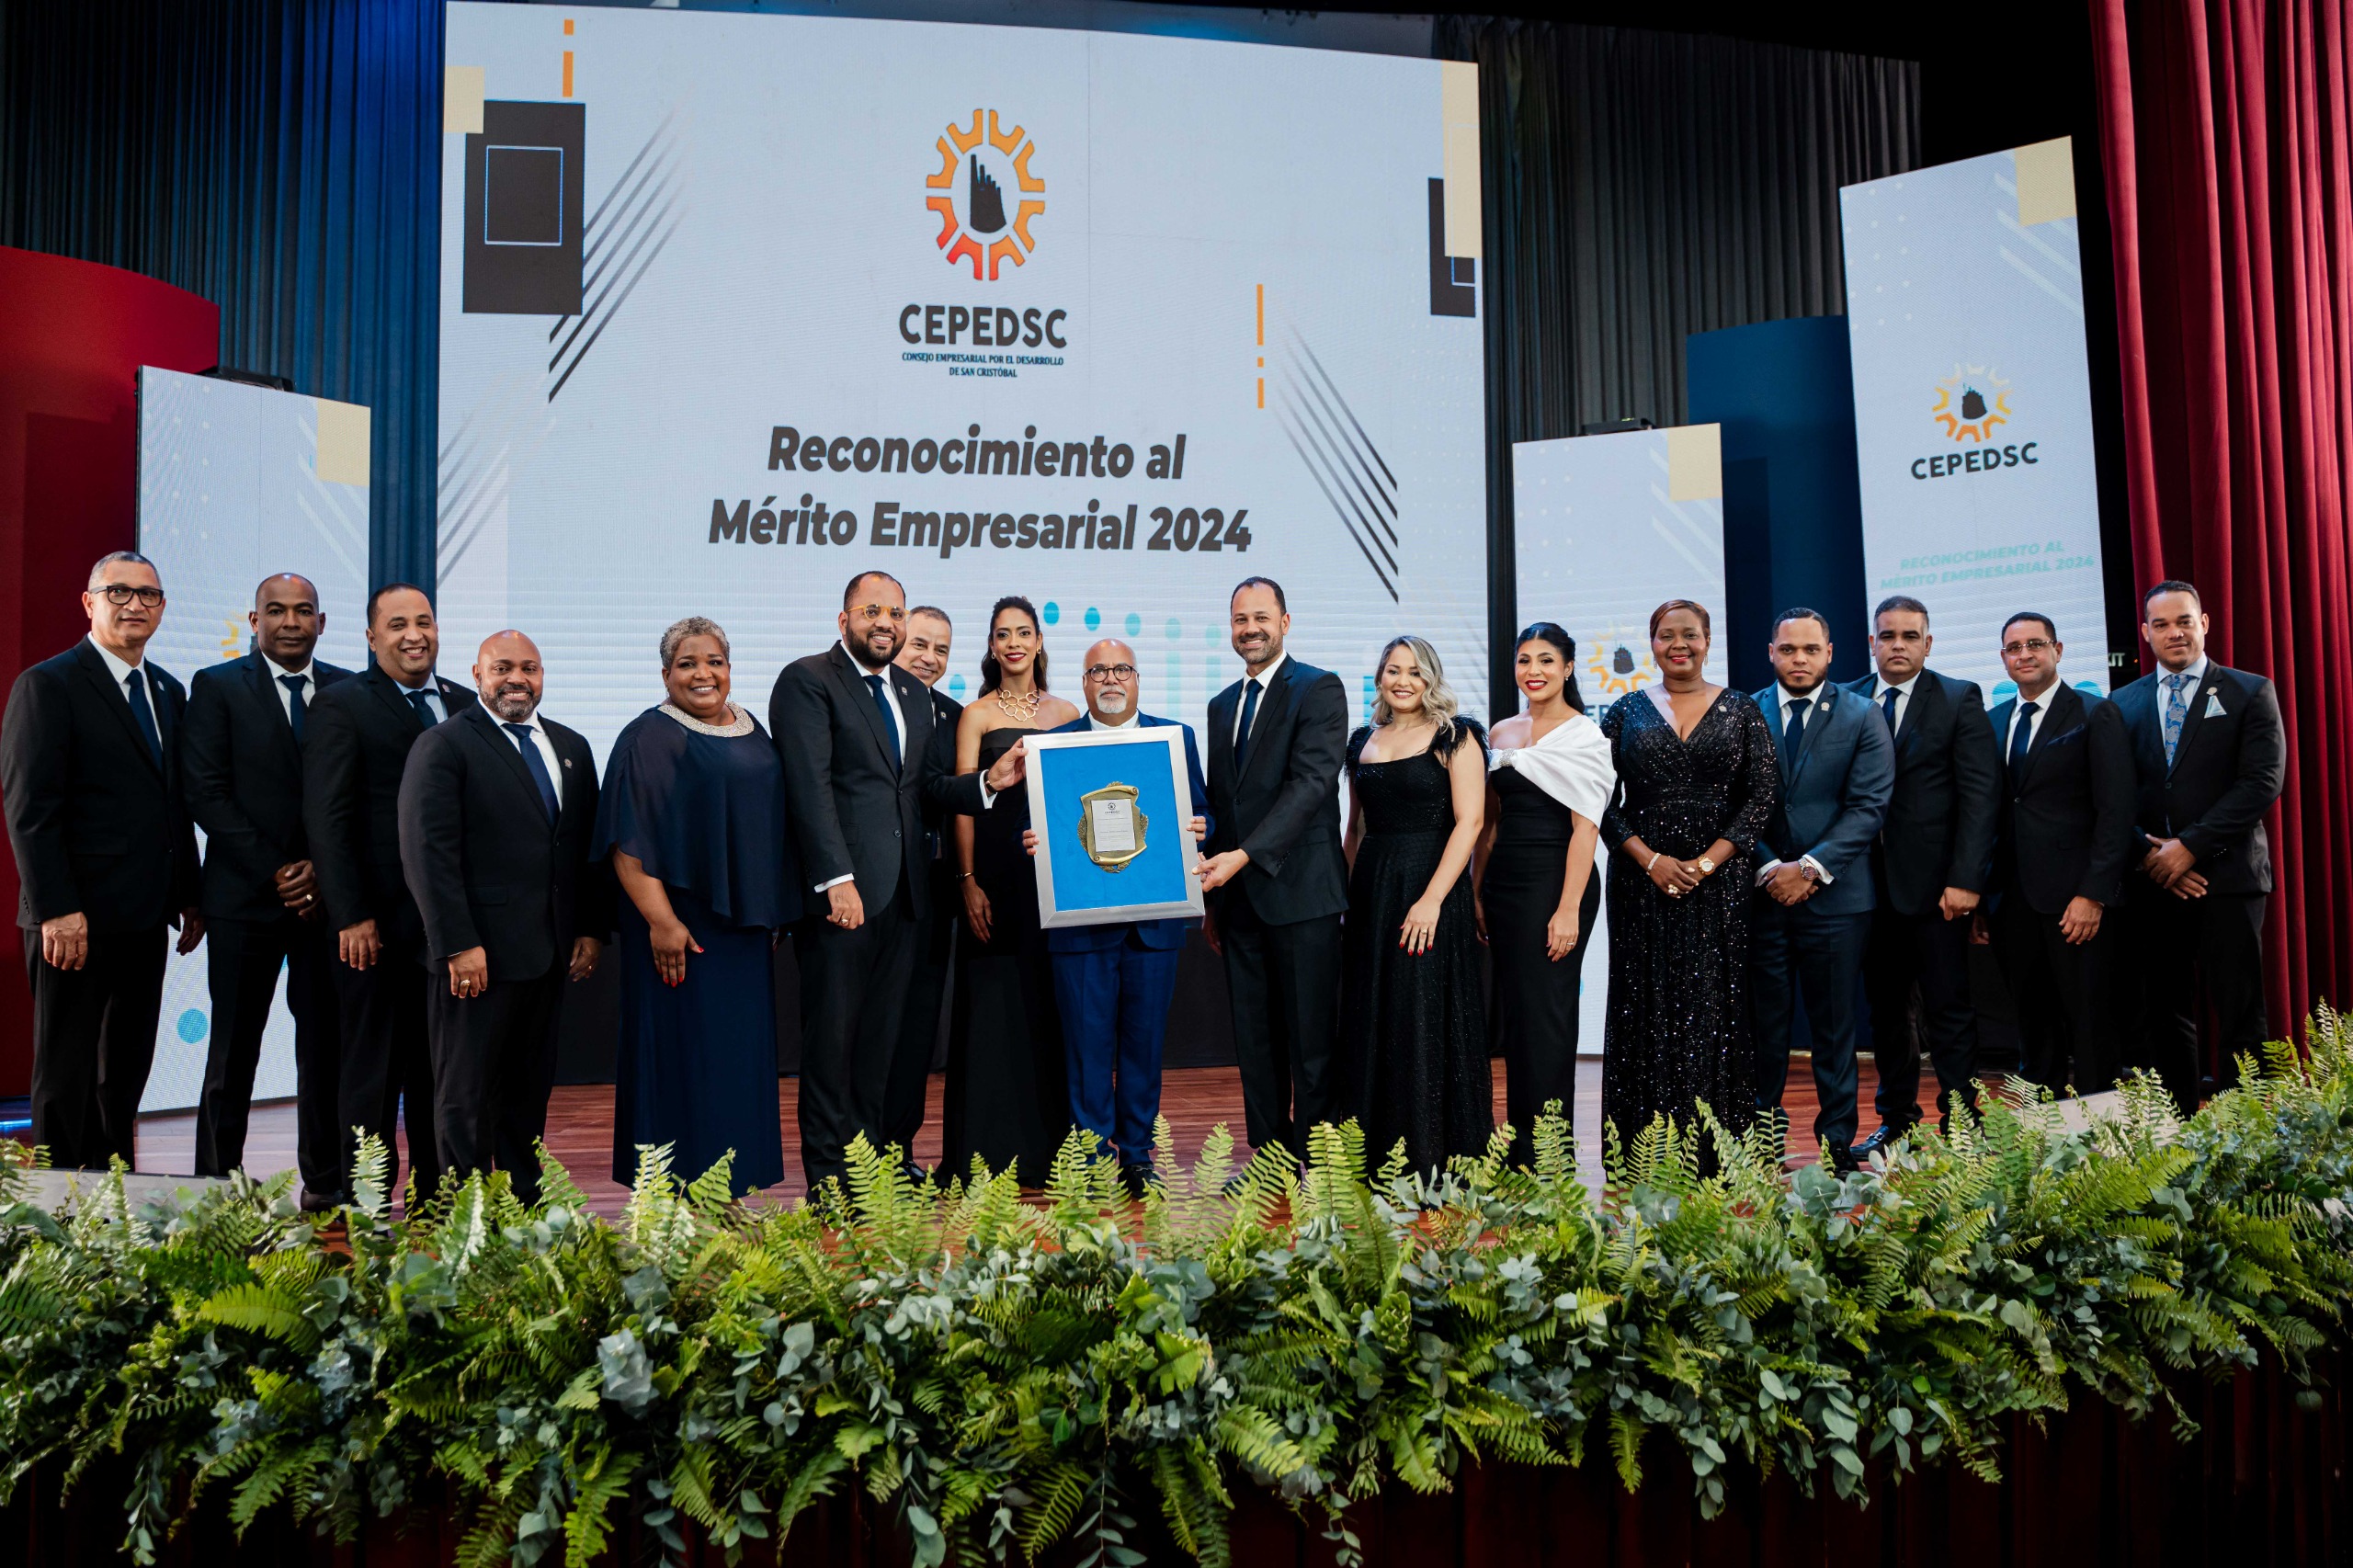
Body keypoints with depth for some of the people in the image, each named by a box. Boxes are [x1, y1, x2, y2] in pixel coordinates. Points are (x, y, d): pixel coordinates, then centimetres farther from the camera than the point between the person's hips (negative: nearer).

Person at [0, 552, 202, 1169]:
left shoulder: (170, 693, 15)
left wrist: (190, 897, 13)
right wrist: (56, 911, -19)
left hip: (145, 919, 7)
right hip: (77, 920, -7)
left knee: (126, 1073, 11)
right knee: (67, 1076, 2)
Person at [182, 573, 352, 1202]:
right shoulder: (217, 687, 3)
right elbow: (206, 794, -4)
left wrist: (323, 870, -7)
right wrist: (275, 872, -10)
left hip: (327, 893, 2)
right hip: (246, 894, -2)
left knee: (327, 1044, 4)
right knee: (233, 1049, 4)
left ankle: (327, 1185, 13)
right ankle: (217, 1186, 15)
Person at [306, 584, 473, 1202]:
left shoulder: (464, 704, 12)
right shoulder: (342, 704, -2)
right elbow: (327, 818, -8)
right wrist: (351, 916, -14)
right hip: (378, 924, -4)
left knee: (442, 1072, 11)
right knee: (374, 1074, 5)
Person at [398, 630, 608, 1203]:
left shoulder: (571, 748, 15)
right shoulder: (443, 746, -4)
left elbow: (590, 847, 17)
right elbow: (427, 851, -12)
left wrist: (592, 928, 8)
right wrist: (458, 945, -17)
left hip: (551, 953, 6)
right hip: (478, 953, -6)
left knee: (531, 1091, 12)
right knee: (467, 1094, 3)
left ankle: (526, 1205, 20)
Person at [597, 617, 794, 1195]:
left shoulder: (752, 733, 13)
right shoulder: (649, 738, -7)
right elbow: (628, 841, -13)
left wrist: (772, 913, 14)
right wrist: (659, 920, -19)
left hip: (746, 927, 7)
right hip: (681, 925, -7)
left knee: (742, 1053, 10)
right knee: (682, 1054, -2)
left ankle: (731, 1189, 20)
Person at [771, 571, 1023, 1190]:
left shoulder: (914, 694, 18)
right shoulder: (807, 681, -5)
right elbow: (810, 787, -14)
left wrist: (988, 781, -1)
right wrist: (836, 879, -22)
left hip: (903, 894, 7)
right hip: (841, 890, -6)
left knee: (883, 1035, 12)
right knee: (832, 1034, 2)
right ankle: (829, 1175, 12)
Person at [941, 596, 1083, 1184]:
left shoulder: (1067, 714, 12)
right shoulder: (977, 715, 3)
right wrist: (968, 881, -11)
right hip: (996, 870, -3)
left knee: (1049, 1005, 6)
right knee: (993, 1006, -1)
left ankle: (1049, 1149, 15)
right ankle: (990, 1153, 6)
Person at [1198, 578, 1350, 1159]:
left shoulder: (1319, 690, -3)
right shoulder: (1222, 706, 18)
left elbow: (1312, 783, -15)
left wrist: (1244, 855, -23)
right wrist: (1211, 897, 15)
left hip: (1300, 892, -6)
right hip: (1239, 898, 6)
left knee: (1310, 1039, -1)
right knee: (1254, 1040, 9)